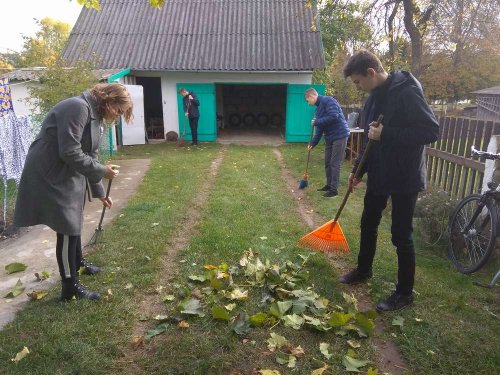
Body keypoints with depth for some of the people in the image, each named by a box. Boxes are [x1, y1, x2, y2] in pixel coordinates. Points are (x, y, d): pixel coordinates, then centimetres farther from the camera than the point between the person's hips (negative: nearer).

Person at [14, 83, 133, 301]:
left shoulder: (96, 116, 9)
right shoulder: (78, 108, -22)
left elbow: (89, 156, 14)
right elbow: (70, 153, -28)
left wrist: (99, 192, 16)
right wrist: (102, 171, -18)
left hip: (69, 175, 10)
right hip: (50, 175, -10)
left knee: (74, 220, 23)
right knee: (67, 228, -5)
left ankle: (78, 262, 45)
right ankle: (70, 287, 8)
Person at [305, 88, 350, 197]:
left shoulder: (328, 101, -13)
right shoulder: (319, 108, 16)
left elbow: (334, 117, -26)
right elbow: (320, 128, 17)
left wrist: (317, 122, -16)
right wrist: (313, 143, 10)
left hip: (339, 136, -9)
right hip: (329, 137, 9)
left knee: (334, 163, -6)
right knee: (327, 162, 13)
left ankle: (334, 189, 1)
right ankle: (329, 185, 26)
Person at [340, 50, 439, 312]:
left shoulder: (406, 92, -19)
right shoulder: (375, 97, 8)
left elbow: (431, 131, -24)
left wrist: (386, 134, -27)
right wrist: (358, 169, 11)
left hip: (404, 178, -8)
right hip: (379, 174, 9)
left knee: (401, 235, 1)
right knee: (368, 223, 19)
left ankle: (404, 293, 19)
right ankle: (363, 270, 40)